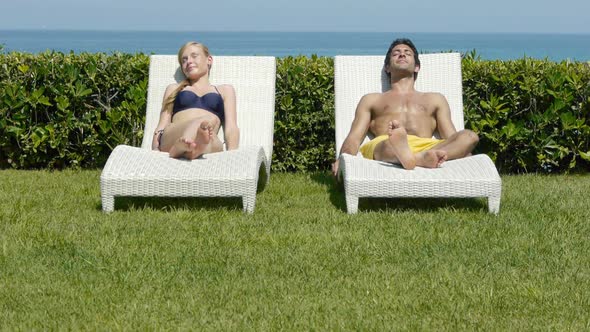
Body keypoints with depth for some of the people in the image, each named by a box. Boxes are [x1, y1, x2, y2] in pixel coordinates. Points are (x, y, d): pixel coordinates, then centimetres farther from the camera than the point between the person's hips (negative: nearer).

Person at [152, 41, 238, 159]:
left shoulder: (225, 90, 31)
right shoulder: (174, 89, 34)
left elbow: (231, 128, 15)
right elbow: (162, 125, 21)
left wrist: (232, 154, -6)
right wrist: (155, 150, -1)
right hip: (171, 139, 0)